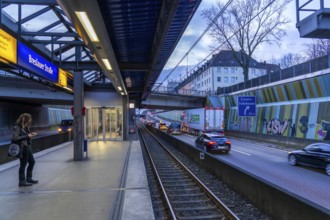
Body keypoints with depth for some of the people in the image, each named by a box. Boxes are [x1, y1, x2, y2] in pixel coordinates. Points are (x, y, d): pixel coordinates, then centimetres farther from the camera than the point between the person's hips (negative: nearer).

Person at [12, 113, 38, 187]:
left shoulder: (25, 126, 9)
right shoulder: (18, 127, -16)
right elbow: (15, 138, -22)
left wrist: (30, 134, 0)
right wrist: (27, 136, -21)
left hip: (27, 147, 9)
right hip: (22, 148, -9)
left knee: (32, 162, 16)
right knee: (23, 164, 0)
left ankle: (29, 178, 28)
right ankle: (22, 181, 11)